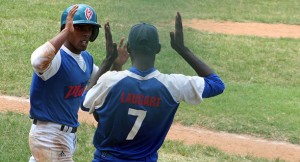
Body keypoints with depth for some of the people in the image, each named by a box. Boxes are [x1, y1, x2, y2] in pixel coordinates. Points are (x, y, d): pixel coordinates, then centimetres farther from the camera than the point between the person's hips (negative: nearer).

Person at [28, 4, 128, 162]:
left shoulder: (86, 59, 6)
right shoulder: (56, 57, -22)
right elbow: (37, 61, -46)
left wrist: (116, 64, 1)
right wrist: (66, 32, -43)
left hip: (69, 135, 10)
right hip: (49, 136, -10)